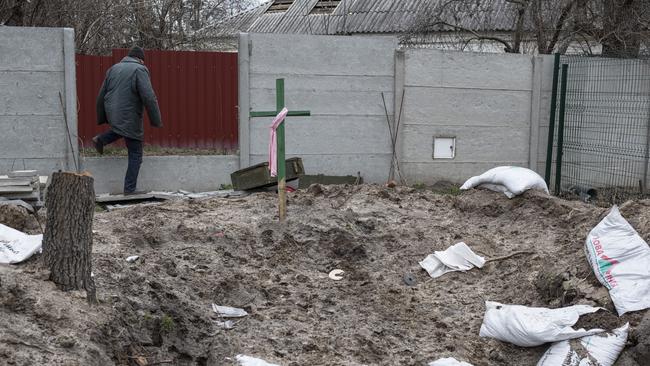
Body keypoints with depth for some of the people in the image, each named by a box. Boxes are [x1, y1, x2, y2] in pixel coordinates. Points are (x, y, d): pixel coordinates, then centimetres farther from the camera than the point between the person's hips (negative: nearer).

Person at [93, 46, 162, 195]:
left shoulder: (113, 68, 13)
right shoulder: (139, 70, -8)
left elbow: (101, 96, 17)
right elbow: (149, 98, -17)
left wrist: (102, 118, 26)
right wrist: (156, 120, -10)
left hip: (112, 115, 7)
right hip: (129, 119, -7)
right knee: (135, 155, 4)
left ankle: (101, 139, 21)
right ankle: (129, 190, 4)